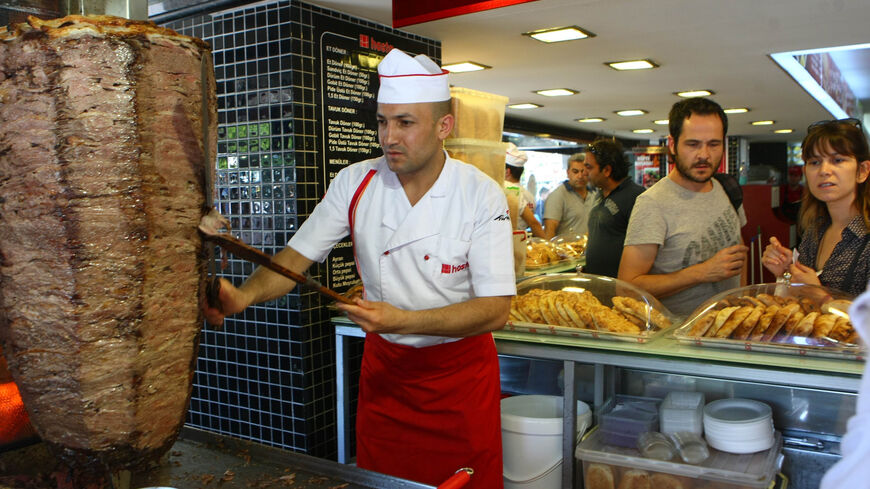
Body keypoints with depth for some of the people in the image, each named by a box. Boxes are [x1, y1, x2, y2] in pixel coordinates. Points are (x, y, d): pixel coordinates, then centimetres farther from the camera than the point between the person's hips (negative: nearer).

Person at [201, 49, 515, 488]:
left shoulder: (481, 195, -16)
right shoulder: (356, 183, -8)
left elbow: (496, 308, -21)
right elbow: (298, 255, -4)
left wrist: (402, 321, -32)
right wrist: (243, 295, -24)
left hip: (460, 372, -2)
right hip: (383, 366, 2)